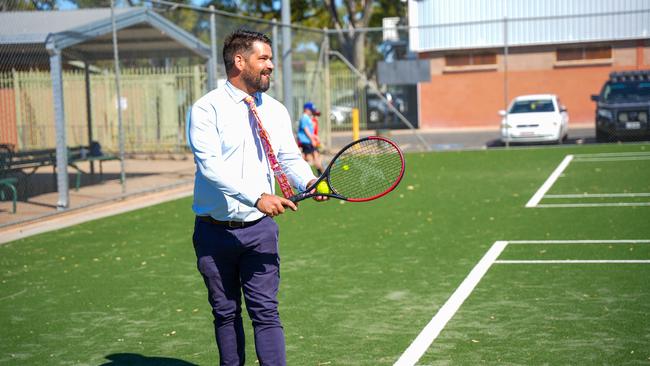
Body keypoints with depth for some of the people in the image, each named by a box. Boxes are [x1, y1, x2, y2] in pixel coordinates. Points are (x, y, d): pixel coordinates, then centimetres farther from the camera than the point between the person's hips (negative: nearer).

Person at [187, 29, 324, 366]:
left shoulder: (276, 111, 8)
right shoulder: (207, 108, -9)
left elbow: (289, 158, 9)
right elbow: (210, 165, -20)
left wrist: (309, 182, -15)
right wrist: (257, 197, -30)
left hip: (260, 228, 3)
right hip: (215, 232, -2)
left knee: (266, 312, -2)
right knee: (226, 314, 11)